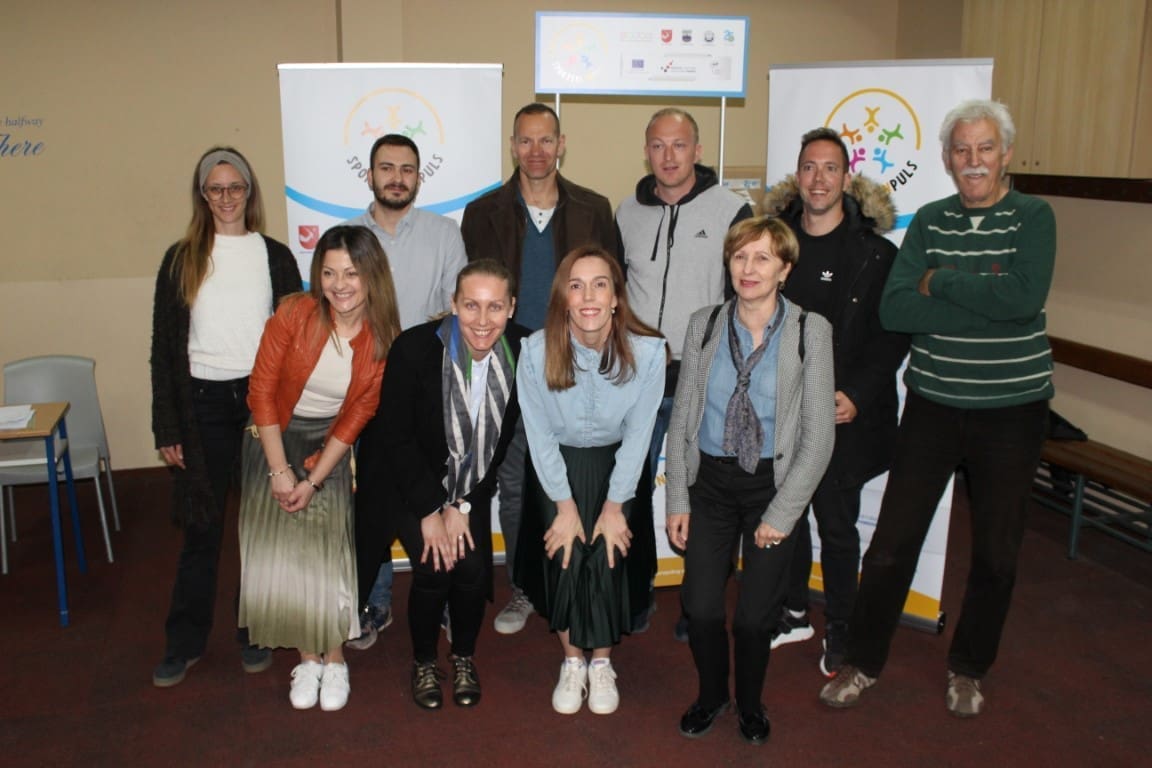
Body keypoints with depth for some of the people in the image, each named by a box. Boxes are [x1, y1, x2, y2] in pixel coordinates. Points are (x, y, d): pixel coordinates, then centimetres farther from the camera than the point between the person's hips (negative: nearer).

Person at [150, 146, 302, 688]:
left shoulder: (275, 256, 6)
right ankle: (184, 643, 20)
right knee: (201, 527, 4)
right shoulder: (182, 259, 5)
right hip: (203, 403, 0)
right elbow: (164, 346, 4)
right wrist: (167, 428, 0)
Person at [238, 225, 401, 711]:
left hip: (330, 444, 0)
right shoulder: (294, 315, -16)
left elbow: (357, 416, -7)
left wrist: (313, 479, -11)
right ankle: (307, 657, 9)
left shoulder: (384, 339, -12)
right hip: (275, 436, 0)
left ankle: (333, 658, 5)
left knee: (327, 547, -12)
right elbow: (262, 391, -12)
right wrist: (280, 470, -13)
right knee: (276, 548, -7)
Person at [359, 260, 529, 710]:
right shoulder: (414, 348, -25)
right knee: (434, 567, -17)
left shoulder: (522, 352, -17)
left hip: (470, 481, 2)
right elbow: (395, 437, -15)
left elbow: (503, 440, -8)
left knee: (473, 567, -13)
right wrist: (430, 511, -16)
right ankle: (424, 662, 11)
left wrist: (462, 505, -12)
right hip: (406, 476, -2)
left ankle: (464, 657, 17)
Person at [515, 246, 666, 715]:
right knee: (564, 558, -10)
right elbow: (540, 435, -11)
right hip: (557, 463, 0)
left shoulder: (647, 350, -22)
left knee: (609, 556, -11)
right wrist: (566, 506, -10)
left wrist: (614, 506, -9)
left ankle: (602, 663, 14)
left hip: (618, 463, 0)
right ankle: (571, 661, 14)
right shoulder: (536, 350, -22)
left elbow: (638, 434, -12)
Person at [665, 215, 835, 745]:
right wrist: (677, 500, 0)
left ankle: (750, 703, 31)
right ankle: (711, 695, 29)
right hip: (710, 480, 2)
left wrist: (781, 514, -10)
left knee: (755, 616, -1)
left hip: (775, 483, -2)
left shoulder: (811, 331, -8)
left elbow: (819, 436, -8)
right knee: (700, 608, -2)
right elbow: (681, 418, 4)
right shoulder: (704, 325, -1)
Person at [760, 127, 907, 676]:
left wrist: (856, 395, -13)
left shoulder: (875, 251, -4)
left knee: (837, 526, 7)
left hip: (844, 414, -3)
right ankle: (794, 614, 32)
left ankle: (839, 631, 24)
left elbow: (892, 335, -4)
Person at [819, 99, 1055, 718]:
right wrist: (984, 297, -18)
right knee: (893, 539, 3)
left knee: (997, 550, 12)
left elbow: (1025, 297, -22)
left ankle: (969, 669, 34)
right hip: (933, 402, 1)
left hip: (1012, 408, -1)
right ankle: (863, 661, 22)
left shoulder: (1033, 217, -3)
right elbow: (894, 309, -11)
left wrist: (940, 282, -15)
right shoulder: (929, 220, 3)